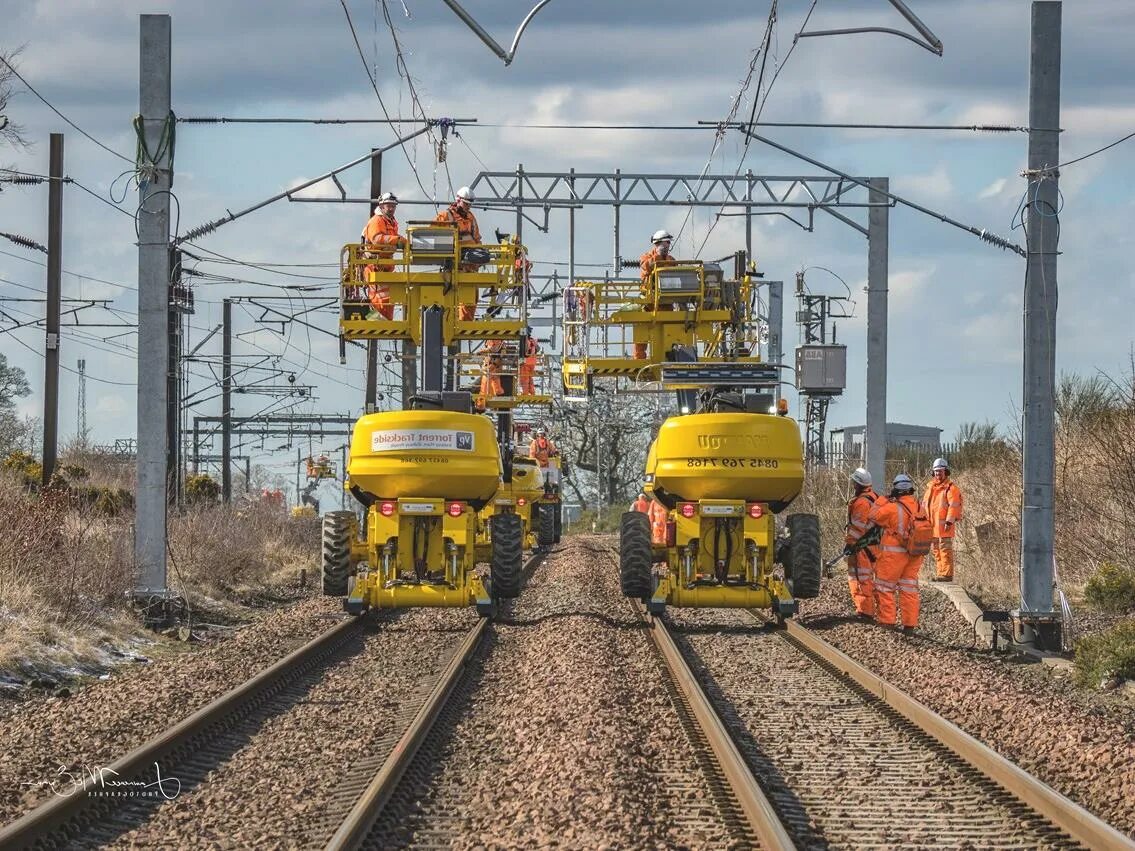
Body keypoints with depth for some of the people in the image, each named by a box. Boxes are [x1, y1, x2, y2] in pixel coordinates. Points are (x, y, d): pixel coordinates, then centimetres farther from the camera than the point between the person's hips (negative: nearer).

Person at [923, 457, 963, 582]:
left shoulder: (950, 488, -6)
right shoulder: (930, 487, 19)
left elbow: (953, 506, -13)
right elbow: (925, 505, 24)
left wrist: (950, 521, -20)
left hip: (944, 525, -8)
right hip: (932, 525, 8)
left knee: (945, 550, -9)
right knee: (936, 551, 11)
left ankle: (947, 574, -9)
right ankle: (940, 573, 18)